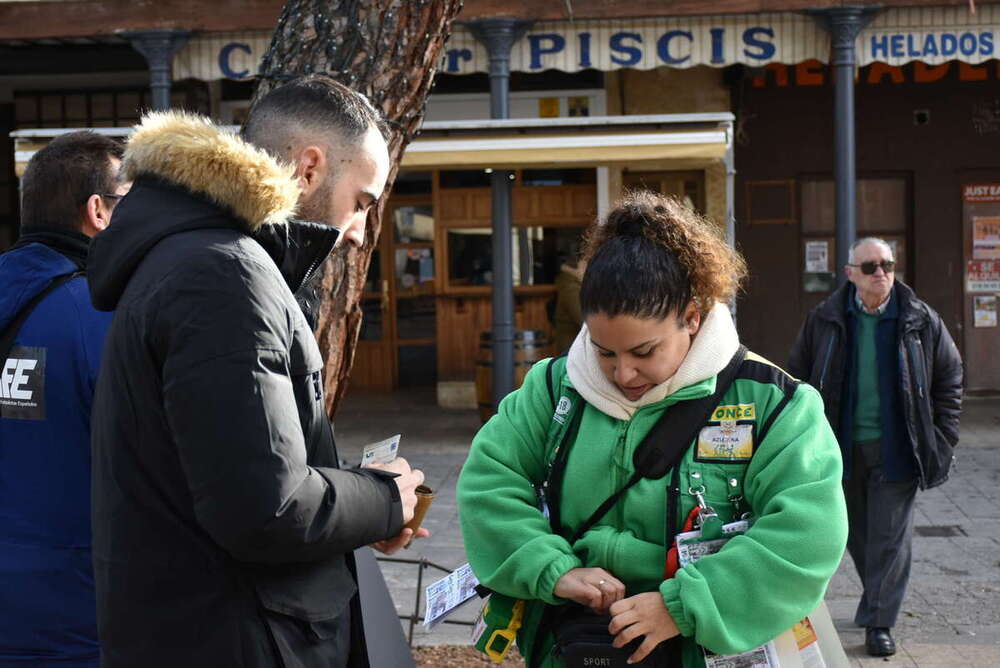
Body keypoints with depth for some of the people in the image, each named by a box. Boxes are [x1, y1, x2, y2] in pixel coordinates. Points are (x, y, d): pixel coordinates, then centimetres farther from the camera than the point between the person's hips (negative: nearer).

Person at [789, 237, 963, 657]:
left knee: (889, 538, 0)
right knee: (857, 536, 14)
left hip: (895, 450, -1)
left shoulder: (921, 321, -2)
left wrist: (942, 437, 0)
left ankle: (879, 622, 10)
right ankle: (880, 599, 37)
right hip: (843, 448, 2)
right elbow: (797, 376, 6)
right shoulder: (824, 320, -1)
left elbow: (949, 376, 6)